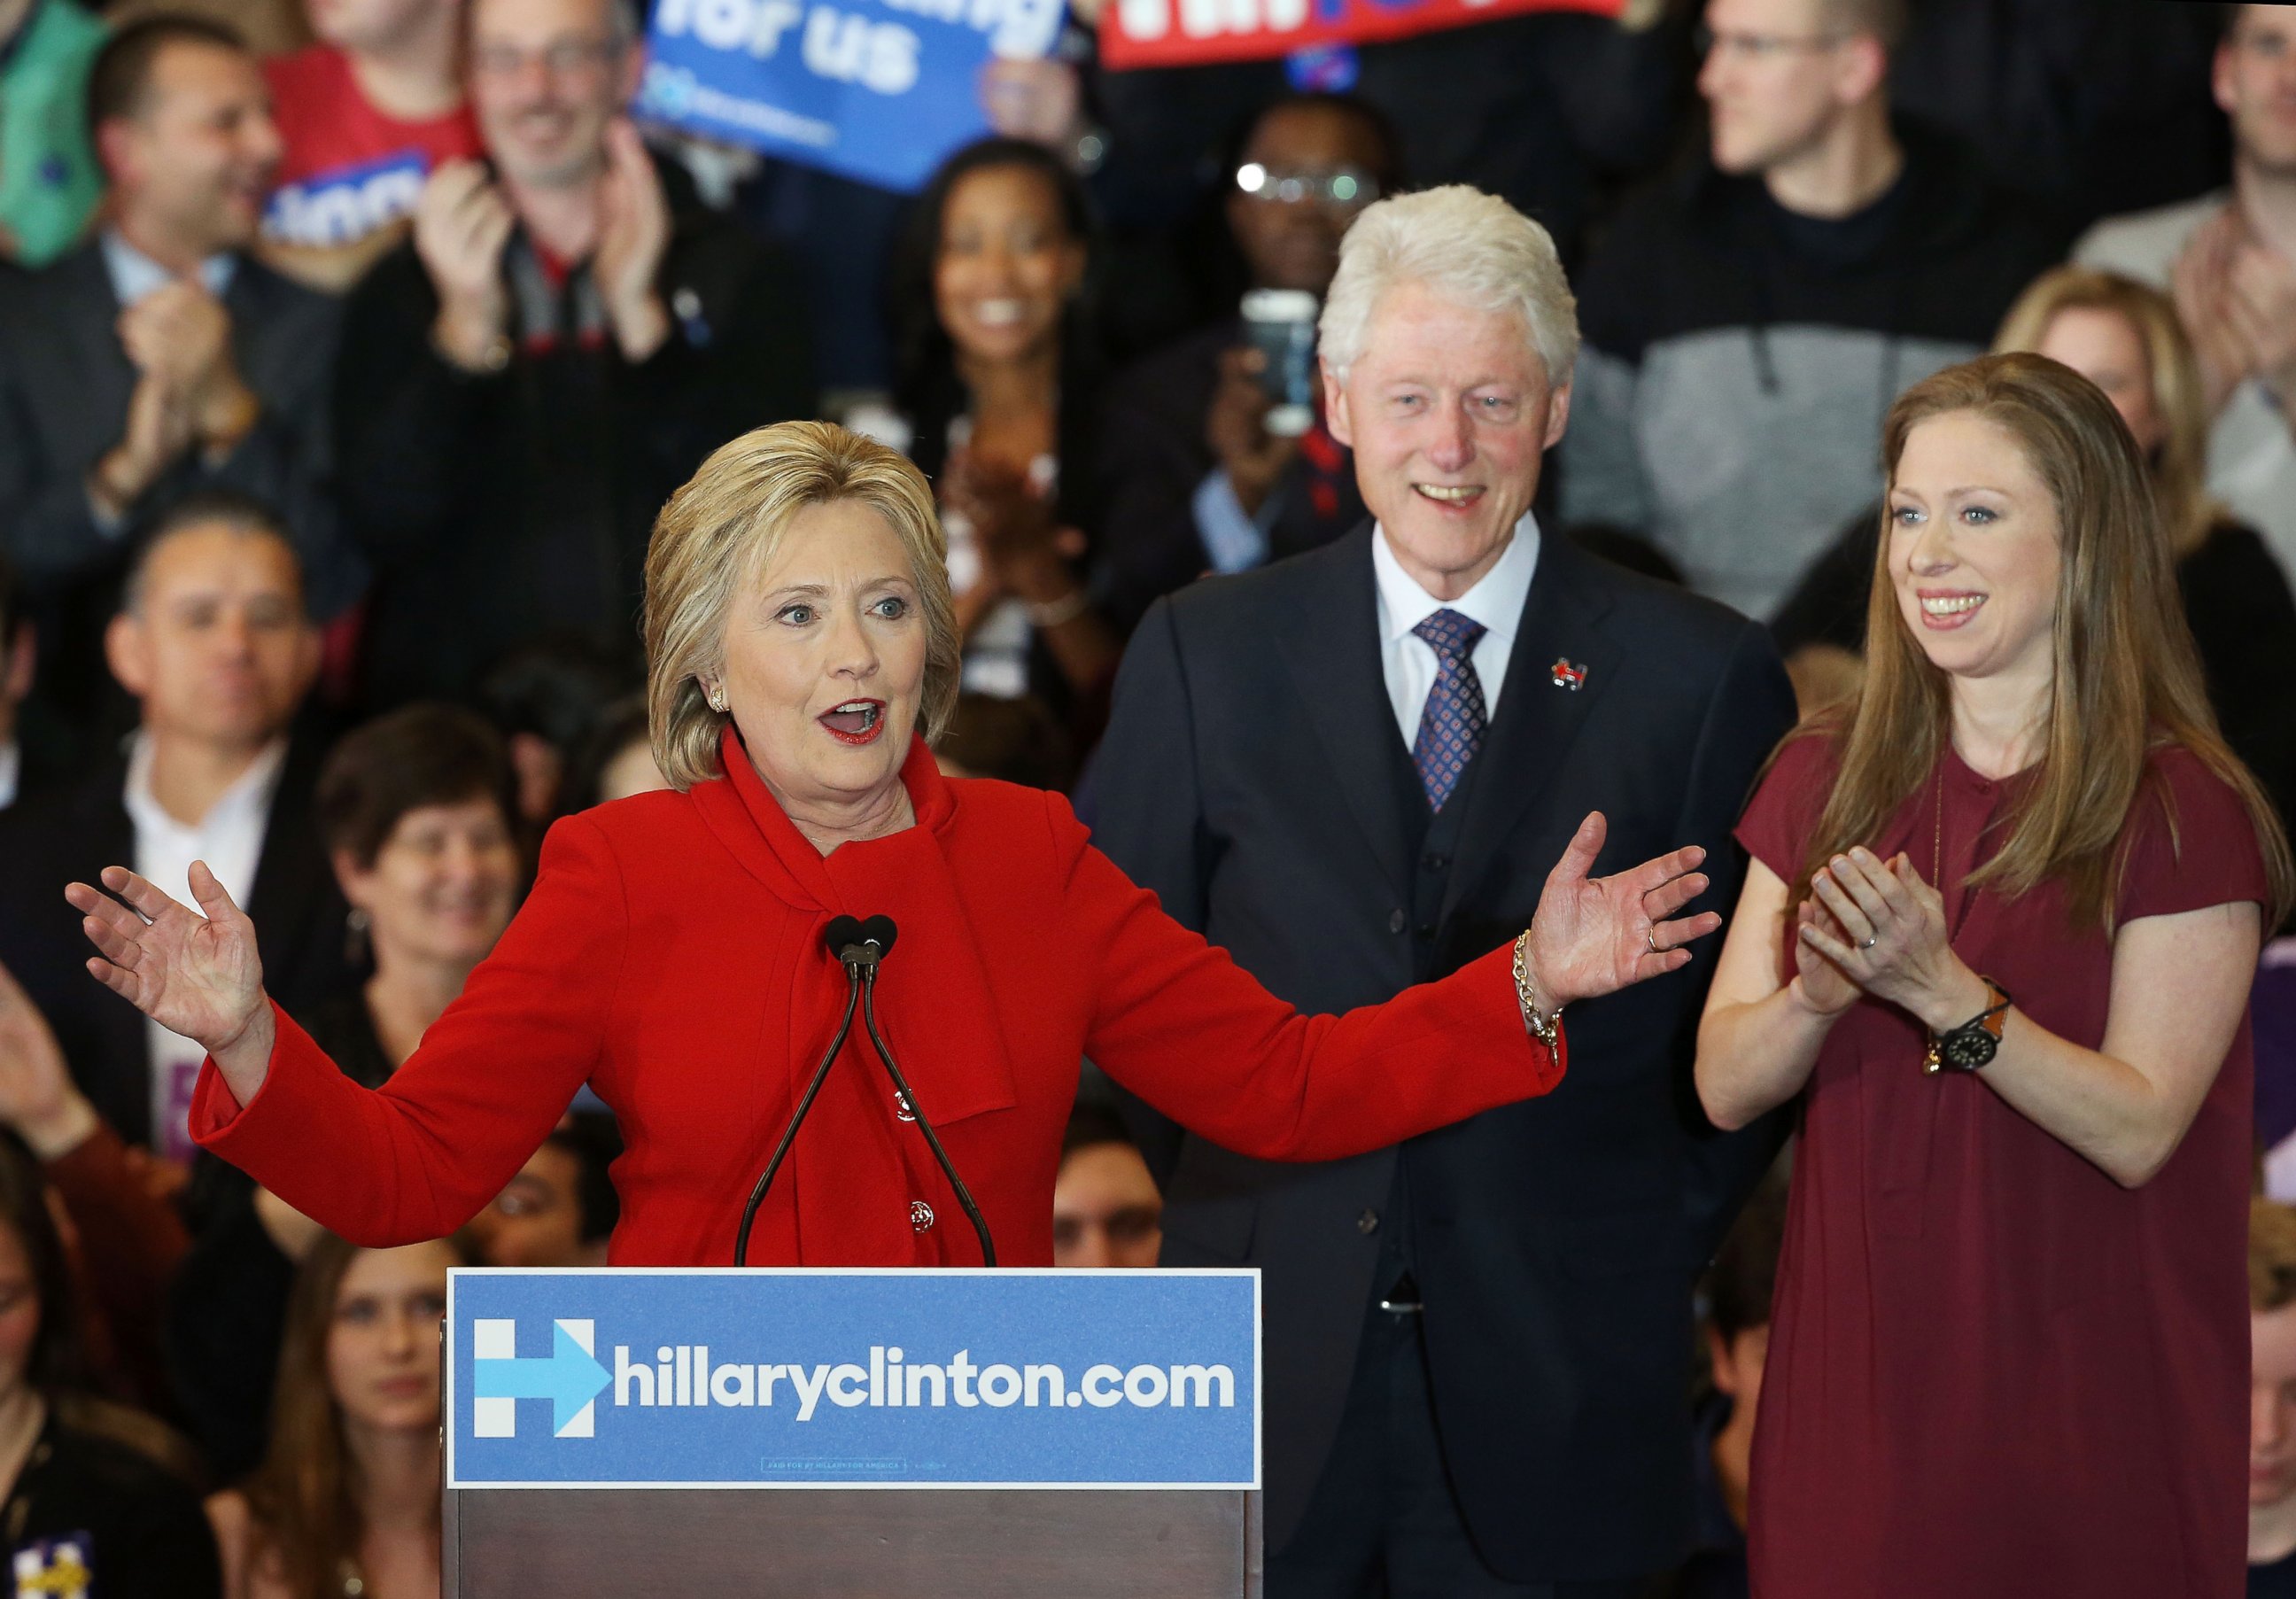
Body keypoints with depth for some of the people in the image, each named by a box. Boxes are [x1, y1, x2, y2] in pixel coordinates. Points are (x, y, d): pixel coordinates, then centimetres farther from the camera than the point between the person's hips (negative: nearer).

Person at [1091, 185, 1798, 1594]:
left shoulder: (1701, 675, 1)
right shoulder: (1204, 657, 6)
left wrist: (1656, 1245, 2)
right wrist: (1219, 1188, 6)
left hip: (1554, 1377, -1)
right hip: (1272, 1364, 1)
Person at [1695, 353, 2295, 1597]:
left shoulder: (2185, 812, -8)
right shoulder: (1827, 780, 6)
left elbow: (2139, 1131, -15)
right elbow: (1725, 1087, 2)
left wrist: (1942, 991, -26)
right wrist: (1818, 995, -19)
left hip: (2082, 1389, -4)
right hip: (1858, 1376, 4)